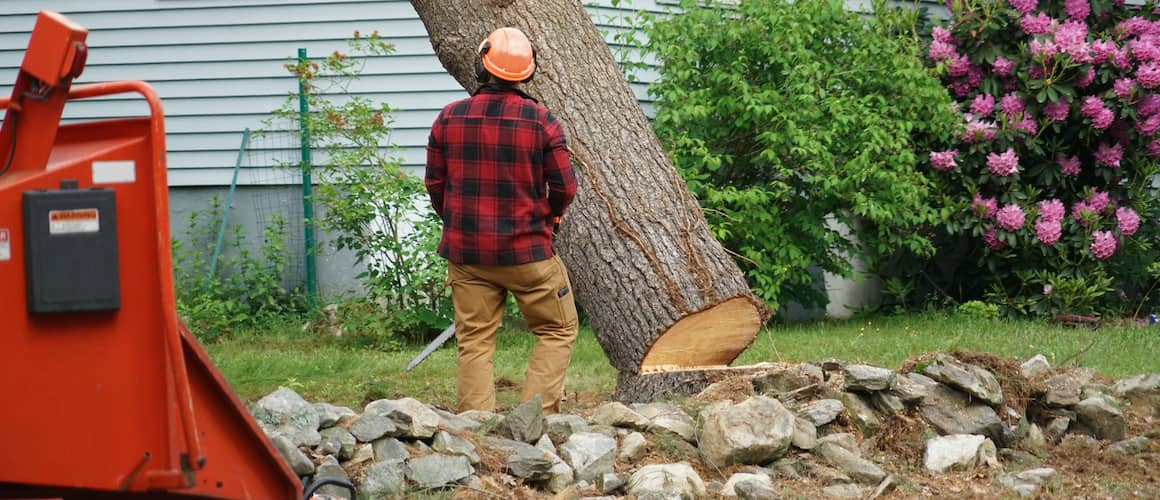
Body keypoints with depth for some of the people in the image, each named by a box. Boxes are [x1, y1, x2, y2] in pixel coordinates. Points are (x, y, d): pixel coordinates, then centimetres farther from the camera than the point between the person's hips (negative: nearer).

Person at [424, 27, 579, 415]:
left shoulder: (449, 118, -3)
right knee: (557, 331, 12)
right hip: (526, 251, -2)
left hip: (465, 252, 3)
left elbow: (435, 185, 5)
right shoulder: (540, 120, -9)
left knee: (474, 343, 8)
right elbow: (565, 187, -5)